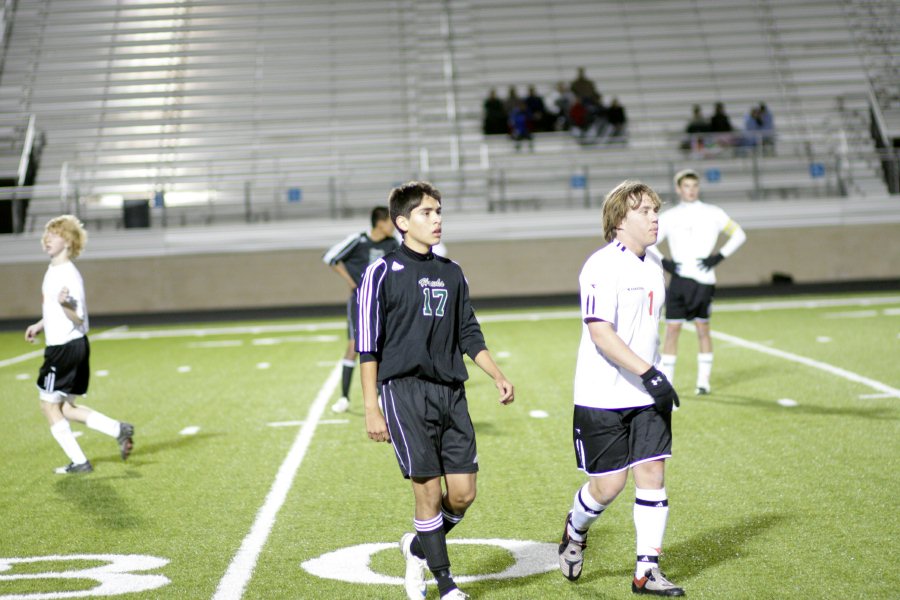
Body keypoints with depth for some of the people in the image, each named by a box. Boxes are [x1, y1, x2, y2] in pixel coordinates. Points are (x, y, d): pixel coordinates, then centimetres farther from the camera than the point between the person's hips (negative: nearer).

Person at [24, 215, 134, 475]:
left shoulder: (69, 275, -18)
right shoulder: (53, 270, 11)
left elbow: (78, 318, -21)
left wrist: (64, 304, -38)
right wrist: (40, 325, 28)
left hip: (65, 347, -9)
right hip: (72, 346, 9)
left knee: (49, 405, 1)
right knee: (65, 407, 13)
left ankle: (79, 462, 4)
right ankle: (118, 429, 9)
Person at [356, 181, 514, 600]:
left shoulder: (452, 273, 15)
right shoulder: (382, 273, -2)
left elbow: (469, 335, 21)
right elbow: (367, 346, -3)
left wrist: (498, 376, 7)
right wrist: (371, 408, -7)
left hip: (451, 393, 5)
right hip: (405, 393, -5)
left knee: (463, 493, 1)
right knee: (429, 491, -6)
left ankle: (418, 548, 27)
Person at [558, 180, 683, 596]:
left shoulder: (653, 265, 11)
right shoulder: (603, 267, -15)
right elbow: (600, 335, -23)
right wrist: (648, 373, -26)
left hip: (646, 395, 7)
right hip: (602, 397, -7)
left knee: (652, 472, 0)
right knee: (608, 484, -1)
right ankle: (574, 533, 30)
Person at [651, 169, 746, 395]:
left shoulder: (713, 213, 6)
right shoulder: (670, 216, 8)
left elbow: (739, 234, 9)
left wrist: (719, 257, -1)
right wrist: (664, 262, -3)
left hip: (704, 280, -1)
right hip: (679, 280, 1)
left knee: (702, 328, 4)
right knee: (672, 328, -3)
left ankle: (703, 381, 11)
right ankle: (666, 382, 0)